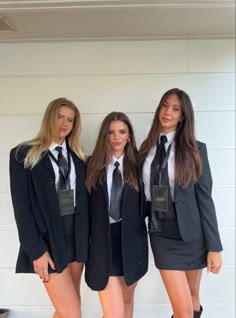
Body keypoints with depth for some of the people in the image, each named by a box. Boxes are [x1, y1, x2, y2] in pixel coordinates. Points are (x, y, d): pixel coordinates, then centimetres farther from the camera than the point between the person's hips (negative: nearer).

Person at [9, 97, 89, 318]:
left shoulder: (78, 157, 10)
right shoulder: (23, 155, -4)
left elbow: (83, 199, 9)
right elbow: (21, 207, -8)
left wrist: (86, 237, 3)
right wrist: (36, 250, -13)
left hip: (76, 237, 5)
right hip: (49, 241, -5)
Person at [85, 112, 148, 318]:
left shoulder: (137, 165, 2)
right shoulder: (93, 165, -1)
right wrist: (88, 237, -5)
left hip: (131, 239, 2)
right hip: (103, 240, -2)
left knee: (127, 297, 23)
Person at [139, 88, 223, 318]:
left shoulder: (195, 149, -6)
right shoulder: (146, 149, 2)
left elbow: (205, 197, -7)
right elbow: (143, 195, 7)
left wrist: (214, 246, -7)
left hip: (191, 234, -1)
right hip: (161, 235, 1)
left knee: (193, 298, 19)